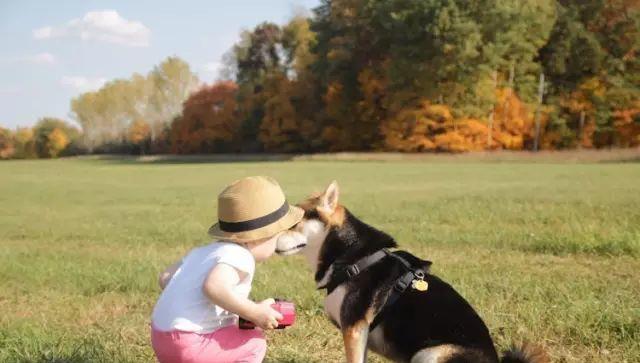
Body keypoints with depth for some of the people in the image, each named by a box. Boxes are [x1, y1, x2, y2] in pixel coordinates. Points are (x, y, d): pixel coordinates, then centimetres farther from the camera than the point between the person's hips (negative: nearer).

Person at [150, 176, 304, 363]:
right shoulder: (240, 257, -15)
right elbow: (214, 287, -34)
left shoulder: (207, 250, 15)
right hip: (187, 344, -9)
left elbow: (165, 278, 16)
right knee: (255, 344, 0)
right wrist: (254, 312, -25)